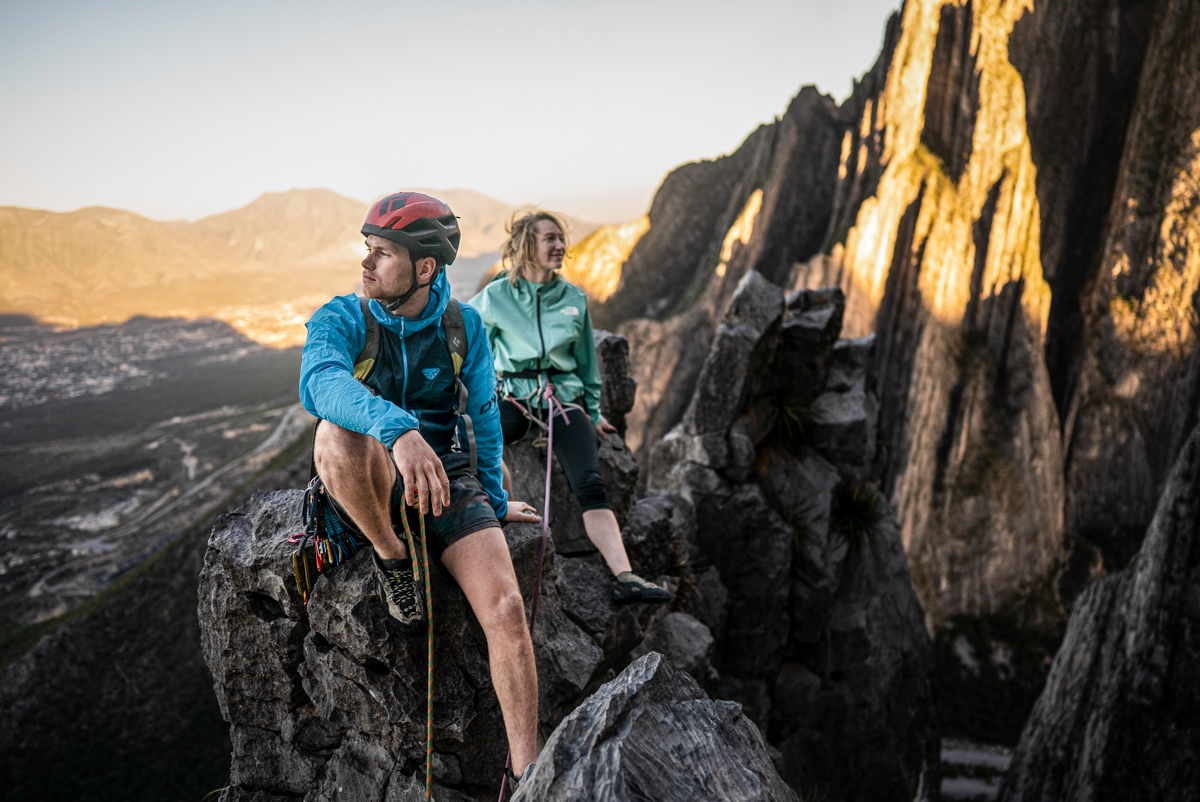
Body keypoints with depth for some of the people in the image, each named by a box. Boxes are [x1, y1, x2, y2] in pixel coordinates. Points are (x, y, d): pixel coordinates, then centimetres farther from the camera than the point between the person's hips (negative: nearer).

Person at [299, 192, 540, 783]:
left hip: (447, 479, 2)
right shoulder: (341, 320, -10)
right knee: (337, 433, -37)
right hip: (369, 491, -1)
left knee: (506, 610, -21)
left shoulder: (464, 326, 0)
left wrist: (493, 501, 19)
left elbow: (483, 417, 12)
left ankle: (526, 774, -6)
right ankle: (392, 557, -11)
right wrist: (397, 429, -53)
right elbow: (319, 382, -34)